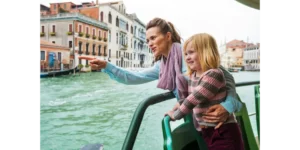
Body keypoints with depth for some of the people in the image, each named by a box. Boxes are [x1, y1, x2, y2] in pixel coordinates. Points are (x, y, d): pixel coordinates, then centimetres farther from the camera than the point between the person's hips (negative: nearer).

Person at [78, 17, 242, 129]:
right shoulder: (161, 66, 4)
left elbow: (227, 77, -16)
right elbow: (134, 77, 1)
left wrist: (227, 106, -32)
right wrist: (105, 66, -10)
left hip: (210, 117, -6)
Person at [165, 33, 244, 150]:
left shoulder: (214, 74, -22)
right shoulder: (193, 75, 4)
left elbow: (194, 99, -24)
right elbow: (187, 95, 20)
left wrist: (175, 115, -14)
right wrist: (179, 104, 4)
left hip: (224, 133, -8)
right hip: (207, 132, 8)